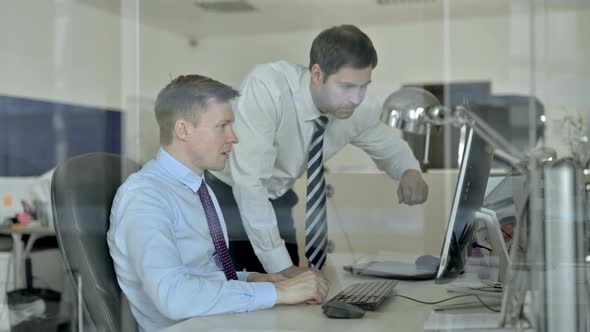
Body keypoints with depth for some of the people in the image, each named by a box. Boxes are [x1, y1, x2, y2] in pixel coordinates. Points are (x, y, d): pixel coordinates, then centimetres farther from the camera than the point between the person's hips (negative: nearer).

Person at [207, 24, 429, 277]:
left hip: (277, 196, 5)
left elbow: (389, 147, 6)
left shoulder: (361, 108, -15)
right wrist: (282, 266, -37)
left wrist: (410, 171, -18)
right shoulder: (266, 86, -33)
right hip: (225, 189, -4)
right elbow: (249, 181, -36)